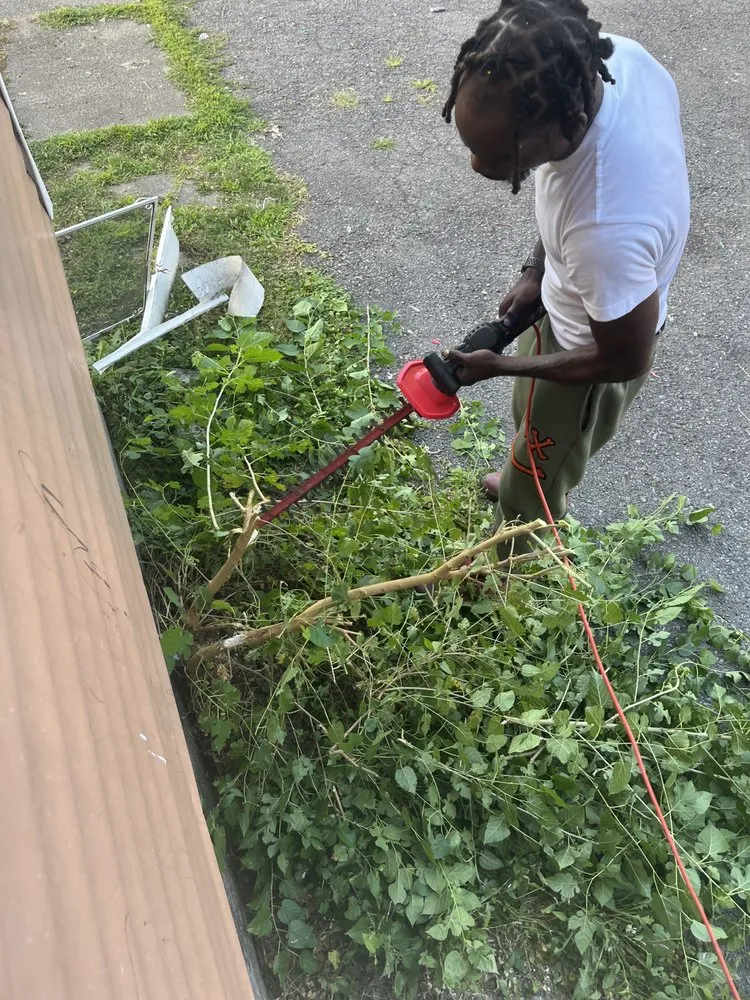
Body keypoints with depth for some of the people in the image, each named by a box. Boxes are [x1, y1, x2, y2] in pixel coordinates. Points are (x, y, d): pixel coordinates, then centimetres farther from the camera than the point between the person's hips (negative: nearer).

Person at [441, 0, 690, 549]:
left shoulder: (606, 232, -46)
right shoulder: (614, 55, -24)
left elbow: (625, 361, -27)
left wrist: (500, 366, -17)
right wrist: (539, 269, -3)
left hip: (592, 348, -7)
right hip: (573, 294, 7)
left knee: (537, 472, 20)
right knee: (535, 422, 33)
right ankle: (528, 480, 66)